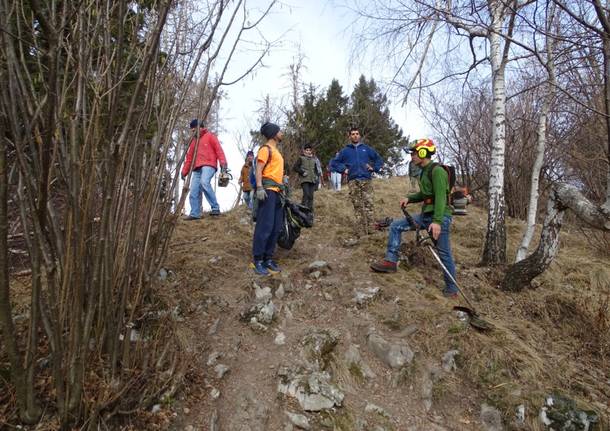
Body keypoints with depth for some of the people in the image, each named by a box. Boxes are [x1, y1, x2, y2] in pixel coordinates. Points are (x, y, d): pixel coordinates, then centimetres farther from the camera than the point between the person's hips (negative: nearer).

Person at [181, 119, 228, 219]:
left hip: (208, 165, -7)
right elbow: (189, 157, 28)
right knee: (194, 191, -3)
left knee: (204, 182, -32)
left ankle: (215, 208, -29)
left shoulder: (210, 136, 9)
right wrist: (184, 171, 21)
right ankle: (195, 214, 3)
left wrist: (223, 162, -19)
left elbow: (218, 149, -4)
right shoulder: (193, 141, 27)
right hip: (197, 169, 7)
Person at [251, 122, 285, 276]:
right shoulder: (266, 148, -3)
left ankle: (268, 258, 13)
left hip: (277, 192, 10)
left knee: (276, 228, 7)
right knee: (265, 226, -13)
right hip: (267, 190, -10)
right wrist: (259, 187, -25)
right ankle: (257, 260, -9)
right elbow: (259, 169, -13)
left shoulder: (276, 150, 24)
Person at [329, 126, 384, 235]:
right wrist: (343, 169, 5)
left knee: (368, 204, -10)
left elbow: (379, 160, 24)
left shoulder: (367, 149, 16)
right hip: (353, 181, 0)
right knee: (357, 206, -3)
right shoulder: (345, 150, 15)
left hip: (366, 180, 0)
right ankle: (360, 230, -1)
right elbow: (333, 162, 17)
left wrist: (374, 168, 9)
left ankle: (370, 228, -8)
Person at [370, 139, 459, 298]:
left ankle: (451, 289, 13)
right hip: (426, 215, 9)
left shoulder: (437, 171, -15)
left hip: (440, 217, -9)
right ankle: (391, 261, 4)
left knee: (444, 254, -1)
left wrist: (437, 221, -31)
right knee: (395, 226, 2)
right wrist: (409, 198, 6)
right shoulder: (424, 171, 13)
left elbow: (441, 197, -23)